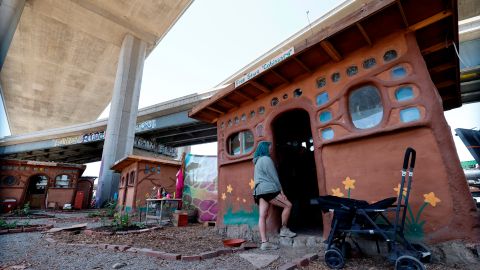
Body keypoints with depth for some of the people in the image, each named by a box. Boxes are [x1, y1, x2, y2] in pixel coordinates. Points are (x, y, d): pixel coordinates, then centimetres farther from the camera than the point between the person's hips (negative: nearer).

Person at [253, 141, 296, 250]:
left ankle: (264, 242, 0)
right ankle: (284, 229, 12)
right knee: (288, 205, 5)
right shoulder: (266, 159, -4)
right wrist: (281, 191, -4)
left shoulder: (258, 161, 23)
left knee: (262, 216, 1)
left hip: (259, 190, 9)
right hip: (269, 189, -9)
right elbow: (273, 176, -8)